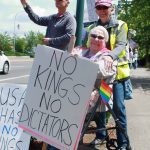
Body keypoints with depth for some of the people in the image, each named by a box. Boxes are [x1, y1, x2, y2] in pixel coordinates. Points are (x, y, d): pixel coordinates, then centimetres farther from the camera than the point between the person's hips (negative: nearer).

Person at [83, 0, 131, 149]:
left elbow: (121, 45, -14)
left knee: (118, 107, -6)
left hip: (116, 70, -4)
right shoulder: (91, 28, 11)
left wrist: (110, 56, -34)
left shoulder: (119, 26, 0)